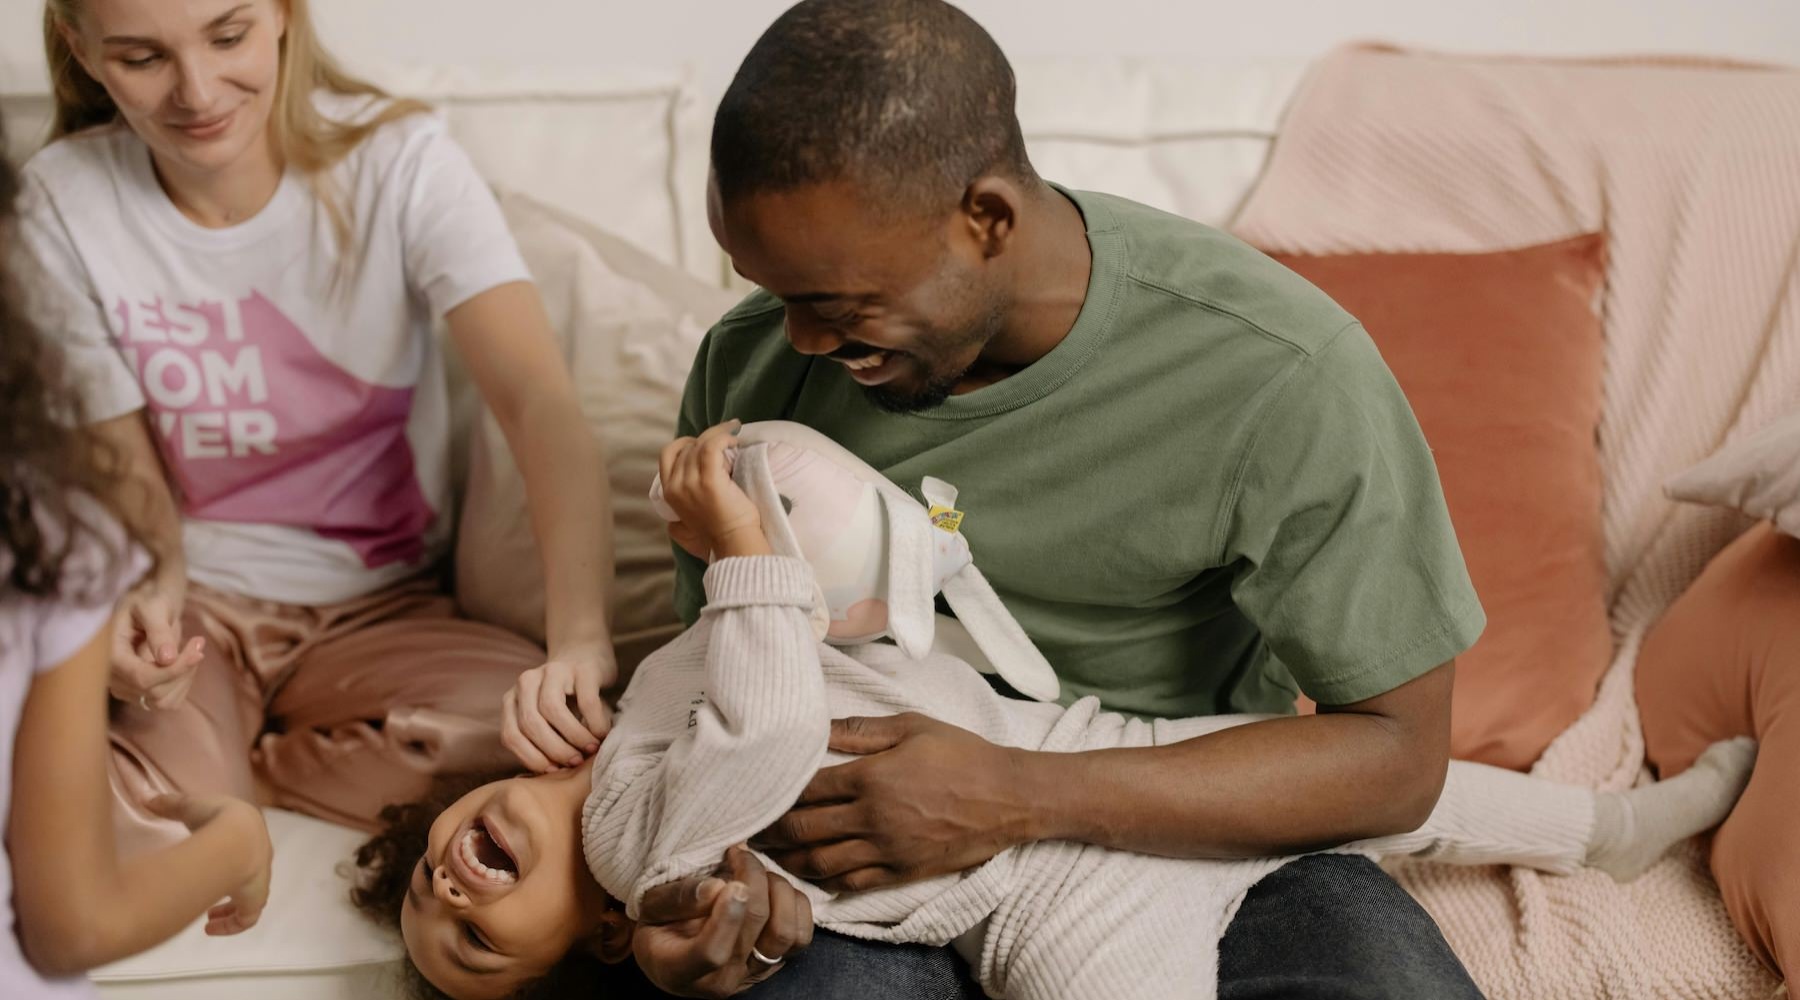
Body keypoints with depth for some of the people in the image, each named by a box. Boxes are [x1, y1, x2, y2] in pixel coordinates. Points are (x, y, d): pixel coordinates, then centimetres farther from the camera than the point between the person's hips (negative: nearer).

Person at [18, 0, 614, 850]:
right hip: (194, 605, -1)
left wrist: (579, 636, -43)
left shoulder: (401, 161, -13)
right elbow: (130, 465, 1)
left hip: (379, 609, 2)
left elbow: (541, 404, -25)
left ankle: (229, 771, -8)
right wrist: (154, 582, -24)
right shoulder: (64, 202, -7)